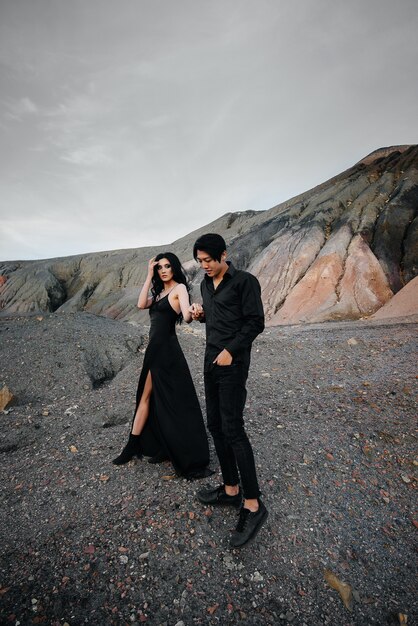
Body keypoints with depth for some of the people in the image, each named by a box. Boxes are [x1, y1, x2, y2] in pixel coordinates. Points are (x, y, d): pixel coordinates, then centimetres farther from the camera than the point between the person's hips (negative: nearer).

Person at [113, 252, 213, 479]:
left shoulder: (179, 288, -9)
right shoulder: (160, 291, 16)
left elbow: (186, 315, -25)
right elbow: (141, 304, -1)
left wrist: (193, 313, -49)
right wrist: (149, 276, 0)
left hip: (165, 349, -8)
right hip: (156, 348, 8)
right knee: (146, 396, 15)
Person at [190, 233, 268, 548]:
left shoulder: (244, 281, -10)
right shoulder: (206, 285, 13)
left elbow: (255, 322, -13)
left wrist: (230, 351, -18)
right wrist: (200, 313, 2)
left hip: (232, 362, -8)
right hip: (211, 361, 8)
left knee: (232, 428, -8)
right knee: (215, 425, 11)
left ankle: (253, 504, 4)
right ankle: (231, 489, 25)